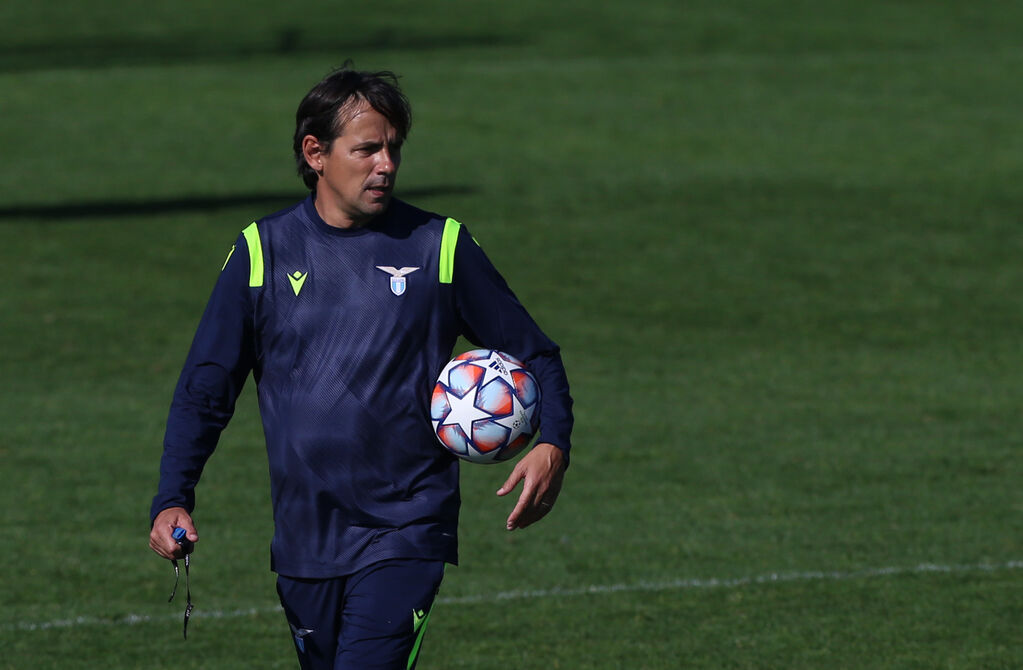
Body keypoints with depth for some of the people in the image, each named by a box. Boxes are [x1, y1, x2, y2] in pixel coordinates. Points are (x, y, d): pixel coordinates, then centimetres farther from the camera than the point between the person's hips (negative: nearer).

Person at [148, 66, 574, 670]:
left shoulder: (441, 246, 2)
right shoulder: (263, 252, 4)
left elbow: (534, 355, 8)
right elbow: (205, 389, 7)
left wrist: (553, 445, -12)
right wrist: (173, 500, -6)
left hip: (405, 535, -3)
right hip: (303, 541, 3)